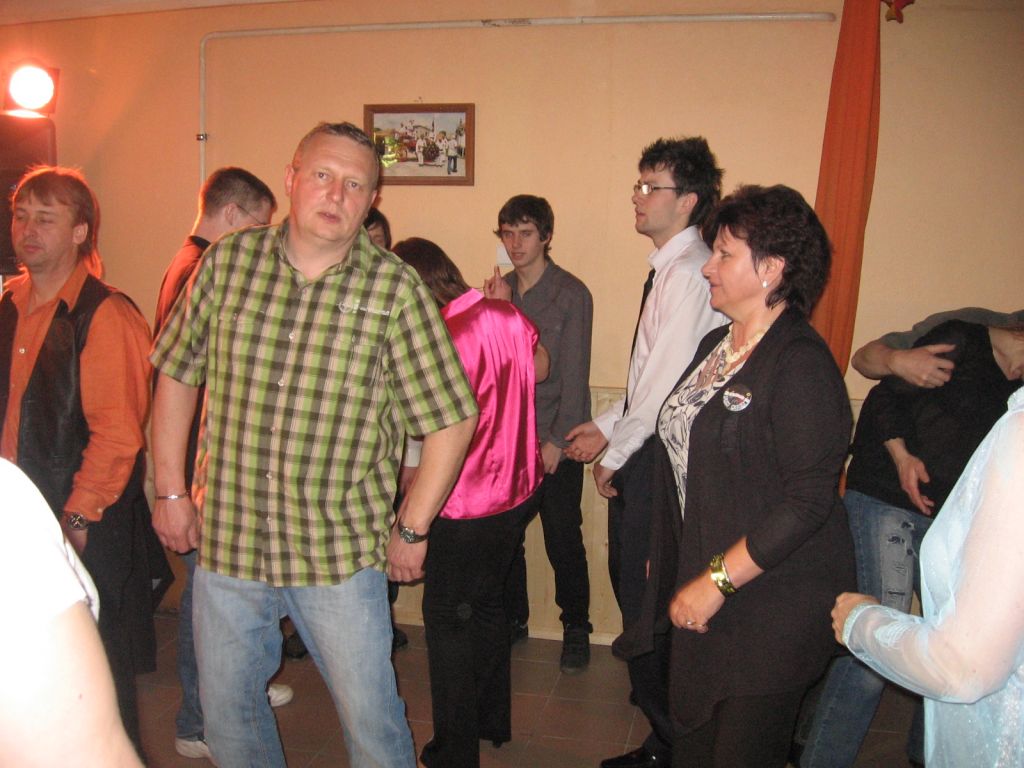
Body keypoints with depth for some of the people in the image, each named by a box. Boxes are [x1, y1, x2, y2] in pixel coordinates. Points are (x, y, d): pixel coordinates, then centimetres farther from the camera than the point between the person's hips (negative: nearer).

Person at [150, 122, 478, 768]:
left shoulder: (396, 289, -9)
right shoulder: (228, 261, -1)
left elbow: (452, 418, -5)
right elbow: (177, 374, 9)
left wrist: (412, 529, -3)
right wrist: (172, 491, 7)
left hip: (341, 552, -2)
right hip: (225, 540, 3)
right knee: (227, 715, 19)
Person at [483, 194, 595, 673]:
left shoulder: (571, 294, -6)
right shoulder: (499, 289, 8)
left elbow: (574, 376, -8)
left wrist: (557, 441, -10)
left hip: (555, 439, -4)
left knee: (563, 540, 3)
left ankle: (576, 628, 22)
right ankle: (512, 620, 29)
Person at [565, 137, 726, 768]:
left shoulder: (688, 272, -17)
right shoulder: (669, 267, 14)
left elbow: (666, 380, -20)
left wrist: (615, 452, -11)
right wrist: (606, 427, 13)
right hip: (643, 451, 9)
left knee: (645, 597, 1)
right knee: (630, 580, 19)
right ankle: (658, 693, 37)